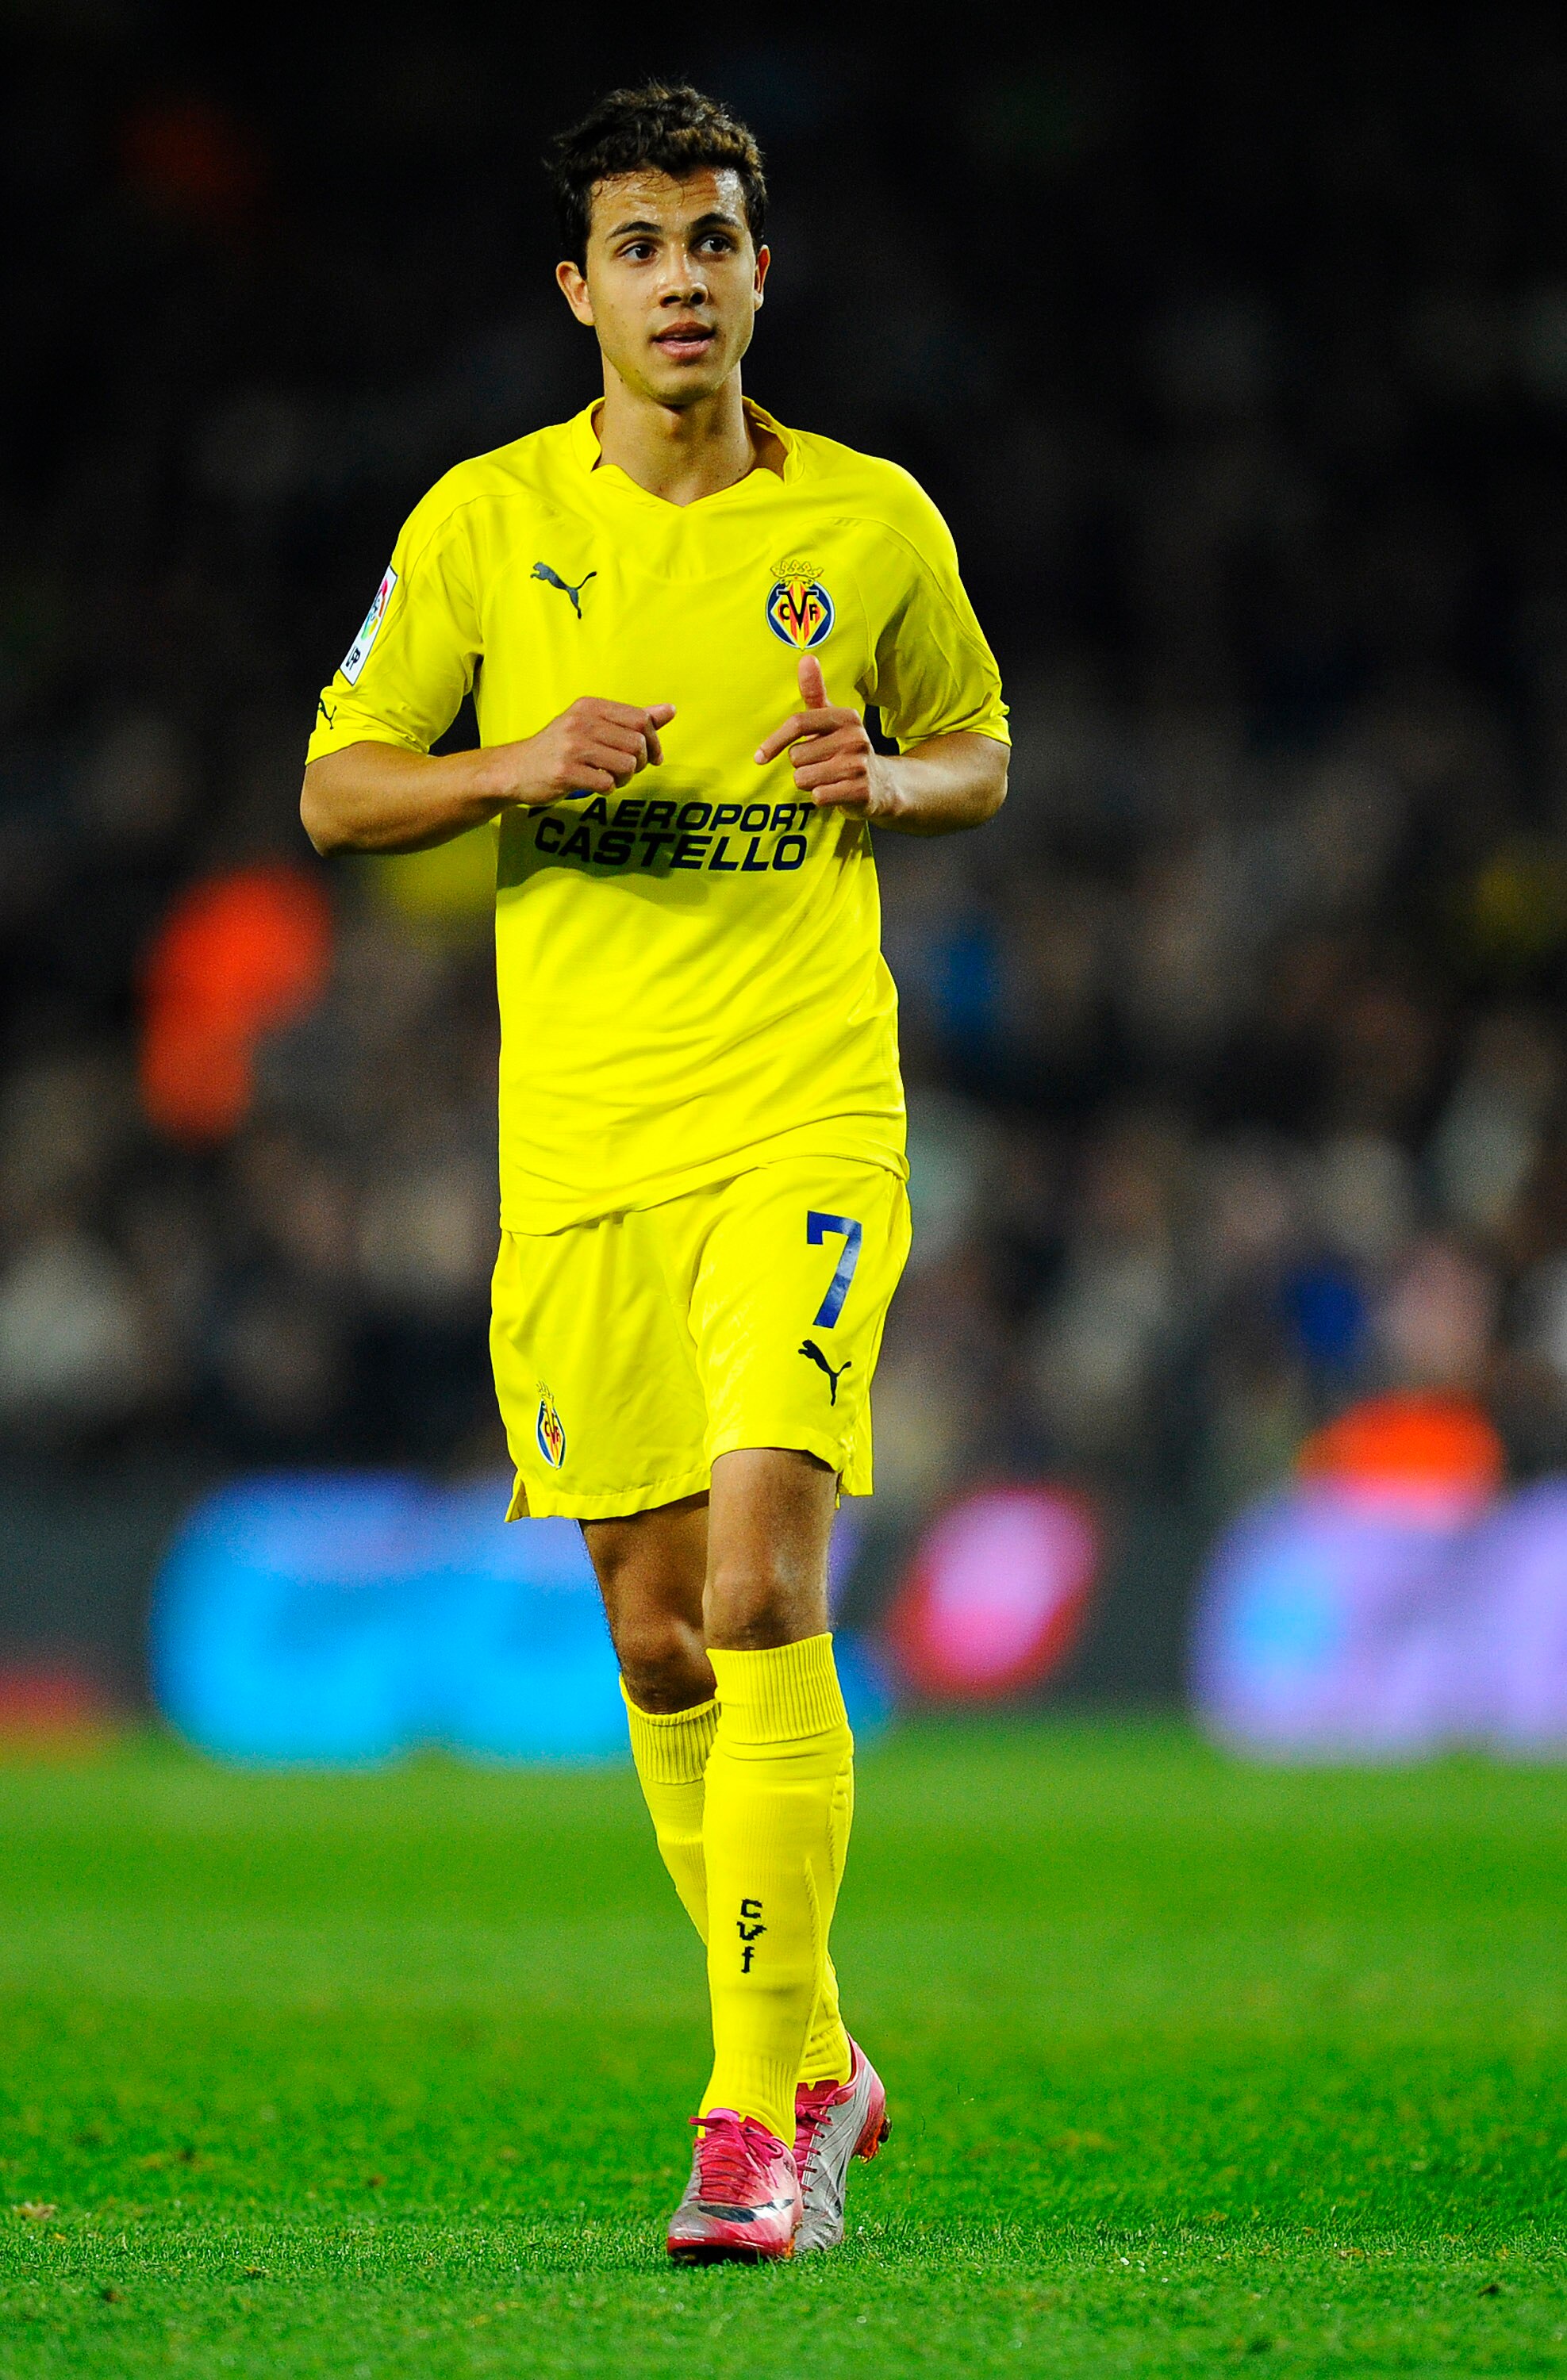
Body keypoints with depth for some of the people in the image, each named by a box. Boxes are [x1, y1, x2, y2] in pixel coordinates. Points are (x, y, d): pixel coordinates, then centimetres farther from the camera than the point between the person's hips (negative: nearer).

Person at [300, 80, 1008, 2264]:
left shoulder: (873, 523, 4)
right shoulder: (483, 522, 4)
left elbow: (982, 754, 18)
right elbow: (336, 791, 8)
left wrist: (882, 777, -5)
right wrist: (522, 767, -11)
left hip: (806, 1120, -2)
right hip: (576, 1151, 2)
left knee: (763, 1585, -18)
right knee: (660, 1639, 6)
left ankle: (764, 2114, -14)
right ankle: (815, 2059, 25)